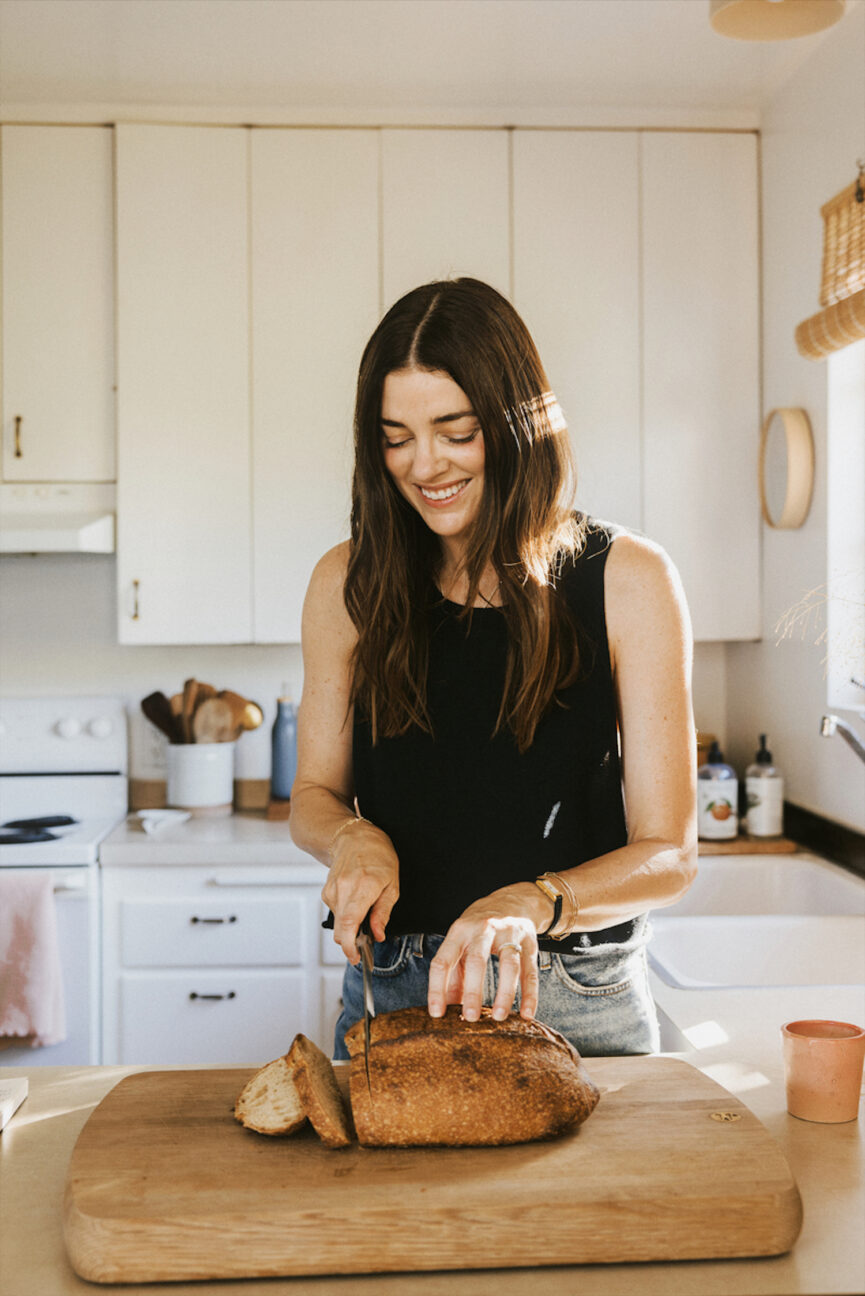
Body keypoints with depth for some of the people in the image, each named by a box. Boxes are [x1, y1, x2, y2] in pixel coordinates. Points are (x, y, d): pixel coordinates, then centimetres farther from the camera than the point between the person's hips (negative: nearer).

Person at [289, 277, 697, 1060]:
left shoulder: (627, 582, -9)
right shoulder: (351, 585, -2)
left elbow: (668, 854, -10)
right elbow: (313, 796, 9)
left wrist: (534, 904, -28)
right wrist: (353, 839, -15)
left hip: (574, 1003, -1)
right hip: (392, 996, 2)